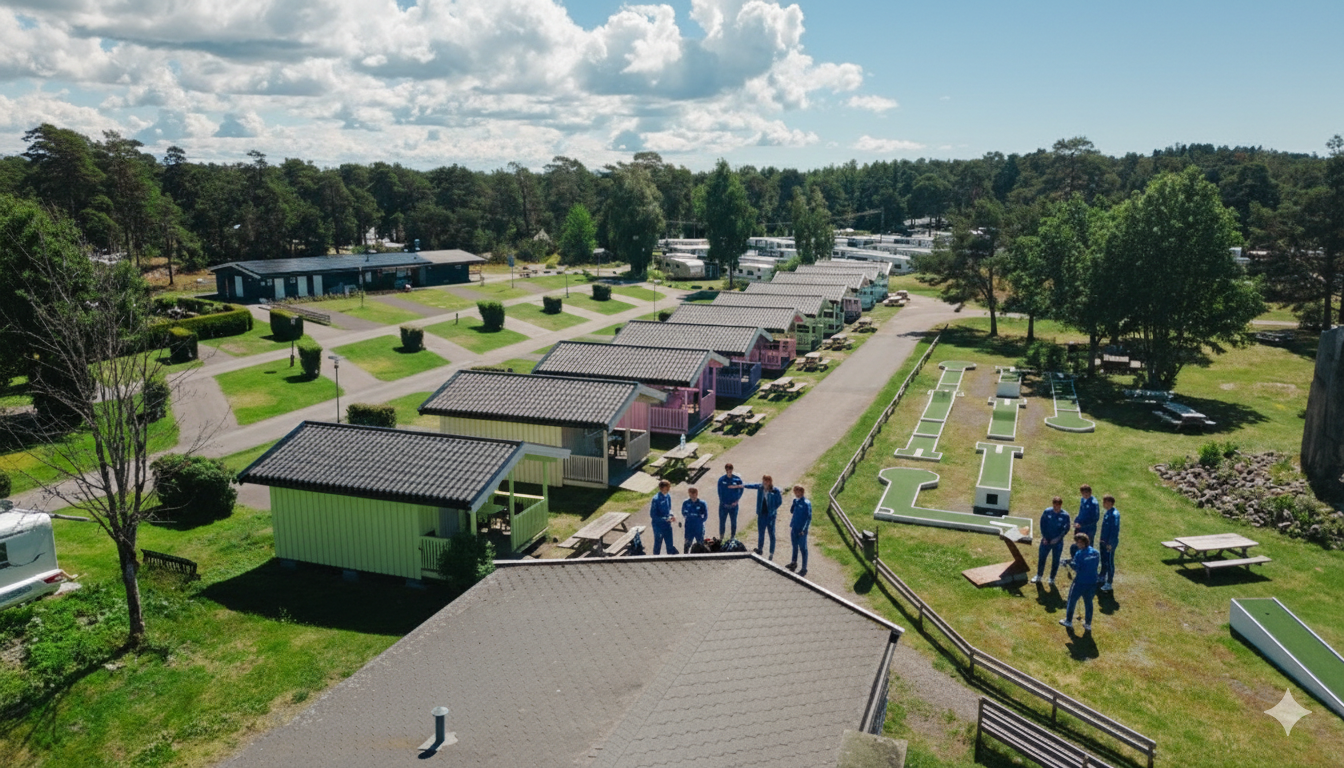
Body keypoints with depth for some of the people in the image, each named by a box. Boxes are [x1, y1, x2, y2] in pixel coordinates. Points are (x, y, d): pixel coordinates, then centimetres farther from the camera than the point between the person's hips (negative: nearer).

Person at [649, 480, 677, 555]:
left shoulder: (668, 496, -2)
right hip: (658, 526, -6)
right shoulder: (656, 499, -23)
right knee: (658, 544, 12)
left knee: (670, 544, 14)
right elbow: (652, 515, -19)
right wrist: (666, 519, -22)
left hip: (667, 525, 6)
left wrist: (672, 515, -7)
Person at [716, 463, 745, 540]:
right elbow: (719, 491, -1)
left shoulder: (737, 479, -6)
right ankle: (721, 537, 23)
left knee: (734, 522, 11)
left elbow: (741, 490, 3)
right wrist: (722, 502, -8)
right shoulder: (721, 480, -7)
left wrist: (737, 500, -5)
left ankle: (733, 537, 27)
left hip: (733, 505, 0)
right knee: (722, 521, 7)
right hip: (723, 505, 0)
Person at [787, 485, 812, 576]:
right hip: (794, 529, 7)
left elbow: (809, 517, -15)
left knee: (803, 548, 2)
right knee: (795, 546, 20)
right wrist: (794, 503, -6)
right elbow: (791, 511, 10)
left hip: (801, 531, -7)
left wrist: (804, 530, -18)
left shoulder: (806, 503, -15)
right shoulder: (796, 501, 6)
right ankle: (794, 563, 37)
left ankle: (804, 569, 9)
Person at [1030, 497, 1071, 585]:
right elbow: (1042, 524, -1)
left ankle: (1052, 578, 29)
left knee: (1056, 561, 11)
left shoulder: (1065, 515, -13)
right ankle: (1038, 576, 30)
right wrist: (1044, 537, -6)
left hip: (1058, 542, -1)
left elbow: (1066, 529, -7)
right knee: (1041, 558, 12)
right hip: (1046, 540, 2)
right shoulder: (1047, 512, -9)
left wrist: (1058, 538, -14)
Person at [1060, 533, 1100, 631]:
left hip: (1080, 582, -5)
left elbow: (1076, 567, -18)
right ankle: (1088, 624, 26)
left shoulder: (1079, 554, -19)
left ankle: (1068, 621, 24)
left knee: (1072, 601, 14)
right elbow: (1097, 565, 11)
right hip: (1092, 582, 5)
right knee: (1088, 603, 19)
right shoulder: (1096, 553, -1)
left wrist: (1070, 562, 0)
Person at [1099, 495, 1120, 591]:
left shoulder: (1114, 514, -24)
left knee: (1109, 562, 1)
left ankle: (1109, 583, 11)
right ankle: (1102, 577, 38)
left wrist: (1110, 544, -21)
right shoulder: (1108, 512, 4)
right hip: (1104, 541, 9)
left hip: (1110, 543, -9)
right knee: (1103, 560, 22)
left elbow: (1115, 530, -24)